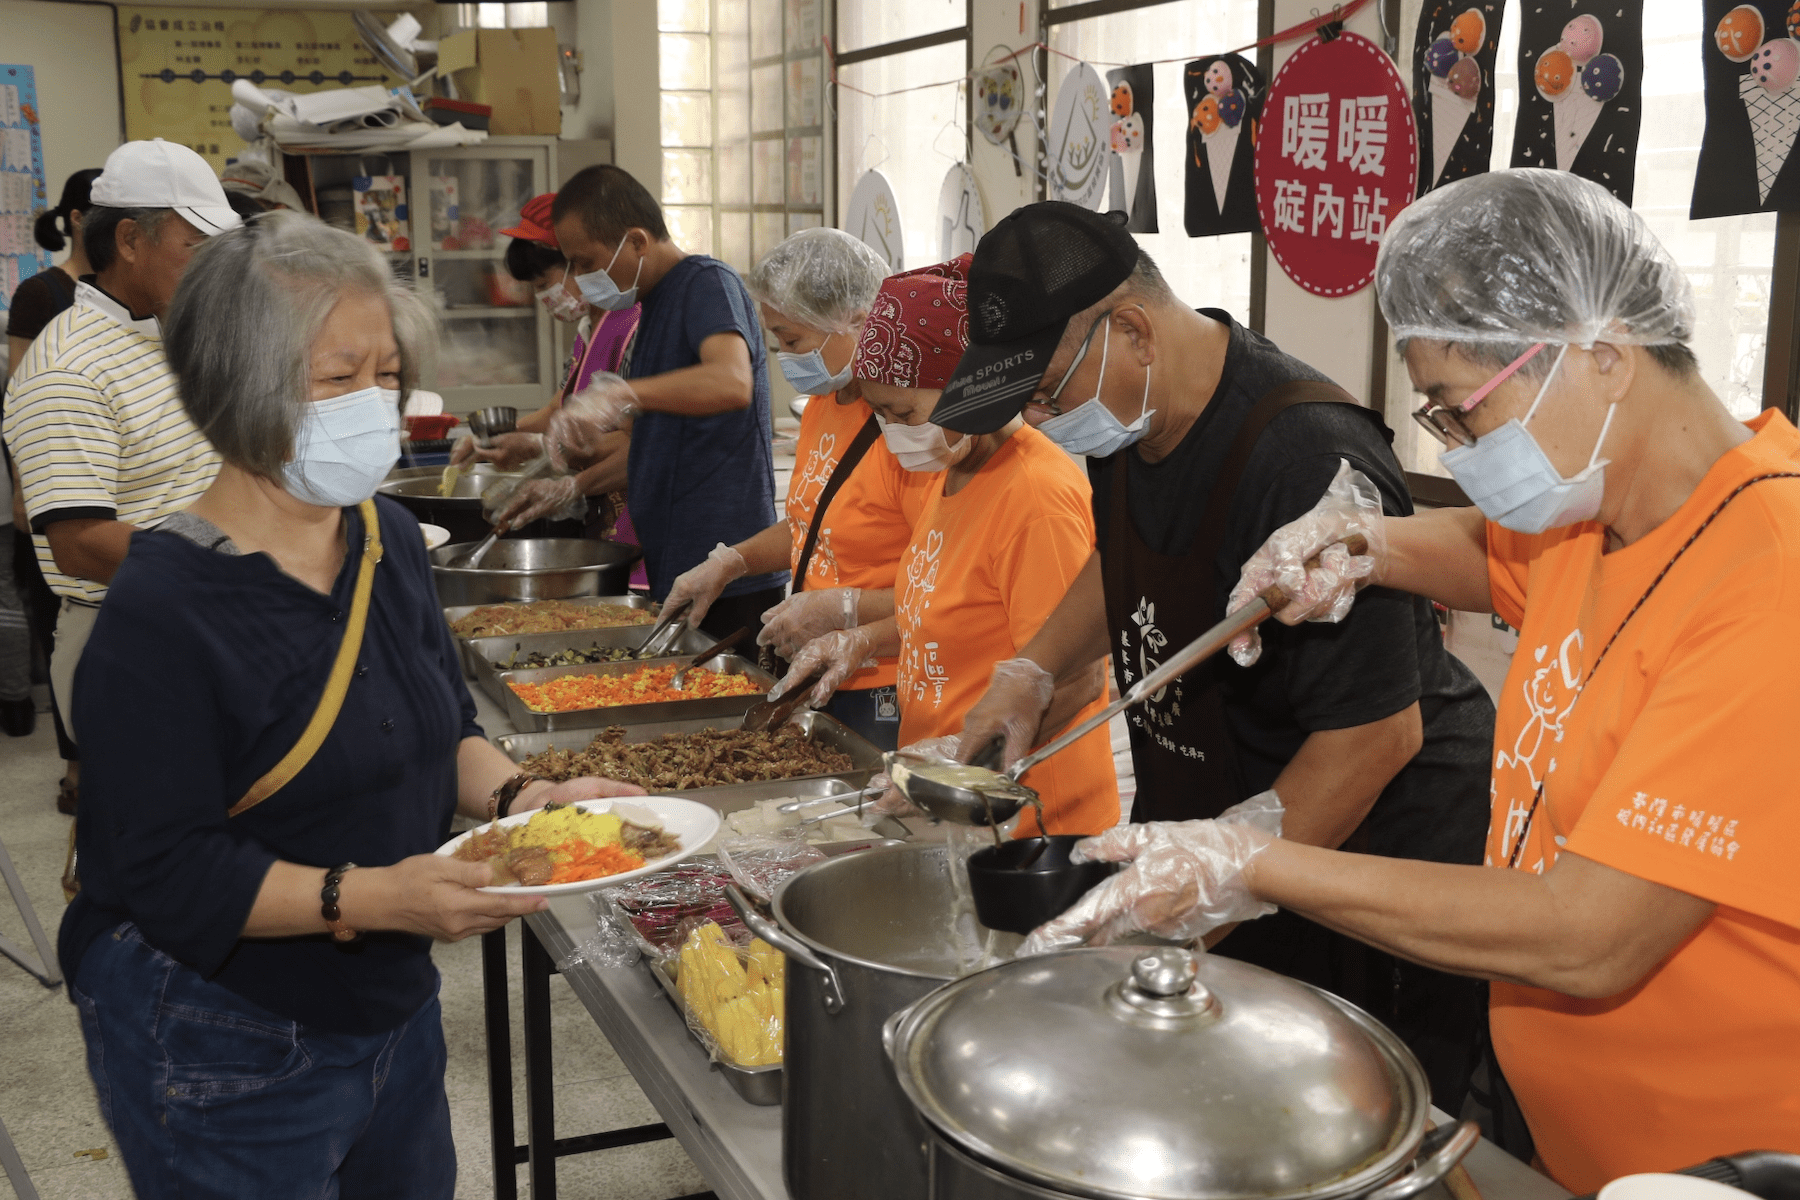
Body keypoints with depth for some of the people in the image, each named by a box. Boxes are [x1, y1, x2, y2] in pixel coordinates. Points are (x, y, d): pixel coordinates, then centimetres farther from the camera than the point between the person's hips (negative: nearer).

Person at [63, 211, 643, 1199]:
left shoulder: (387, 540, 1)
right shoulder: (163, 609, -23)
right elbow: (170, 874, -23)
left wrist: (517, 796, -8)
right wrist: (368, 897, -33)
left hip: (392, 1007, 7)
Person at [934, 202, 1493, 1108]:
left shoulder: (1306, 459, -29)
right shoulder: (1130, 420, -1)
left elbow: (1376, 735, -27)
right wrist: (1032, 670, 6)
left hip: (1371, 840, -8)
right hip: (1203, 814, 8)